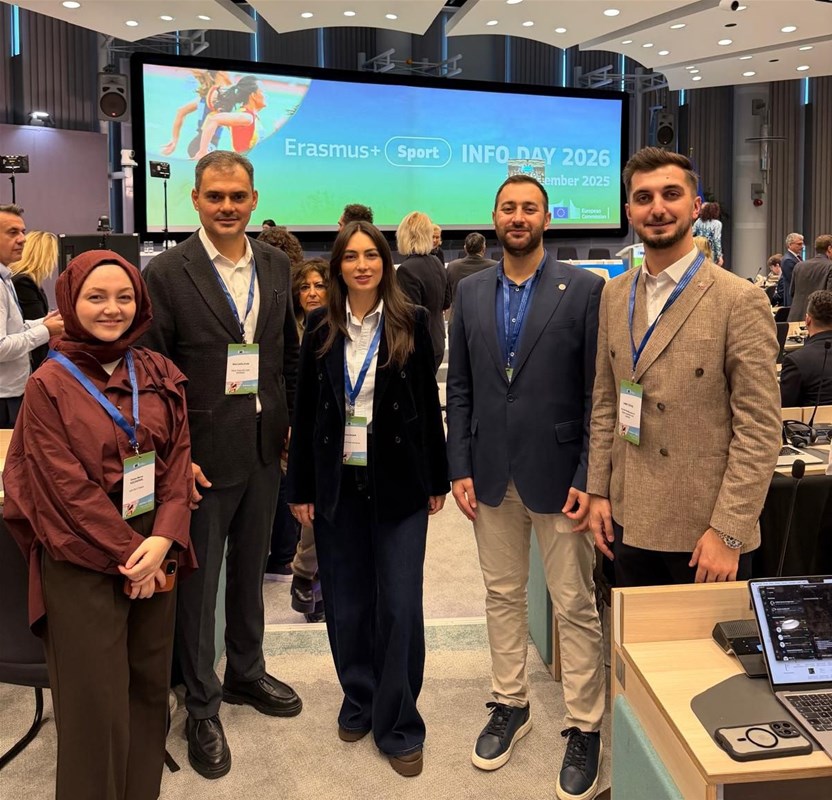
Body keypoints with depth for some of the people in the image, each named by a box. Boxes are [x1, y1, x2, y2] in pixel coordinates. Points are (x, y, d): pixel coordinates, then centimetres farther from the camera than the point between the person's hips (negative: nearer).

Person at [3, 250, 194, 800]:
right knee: (97, 698, 2)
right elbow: (65, 484, -10)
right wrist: (125, 551, -13)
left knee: (150, 685, 13)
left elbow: (178, 459, 2)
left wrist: (163, 539, -12)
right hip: (83, 561, -4)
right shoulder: (50, 384, -6)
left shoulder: (161, 375, 5)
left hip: (155, 552, 4)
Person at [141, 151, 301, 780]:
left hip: (265, 448, 5)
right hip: (203, 455, -5)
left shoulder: (276, 265, 5)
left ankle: (246, 673, 41)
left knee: (251, 568, 20)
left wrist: (291, 423, 7)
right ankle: (202, 706, 27)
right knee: (198, 581, 8)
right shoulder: (167, 273, -11)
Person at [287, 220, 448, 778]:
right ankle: (359, 703, 30)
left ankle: (398, 725, 16)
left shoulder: (412, 323, -1)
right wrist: (302, 487, 2)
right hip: (337, 483, 2)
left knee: (399, 604, 1)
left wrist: (437, 479, 1)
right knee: (346, 601, 11)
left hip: (398, 482, -2)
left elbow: (429, 404, 1)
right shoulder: (321, 326, 3)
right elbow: (305, 409, 4)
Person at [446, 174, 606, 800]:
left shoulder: (583, 289, -5)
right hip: (491, 474, 4)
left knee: (576, 607, 5)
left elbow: (597, 392, -6)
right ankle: (511, 706, 33)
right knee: (503, 597, 16)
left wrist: (589, 479, -11)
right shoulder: (470, 292, 6)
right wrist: (460, 468, 1)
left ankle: (584, 728, 20)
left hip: (558, 474, -3)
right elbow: (459, 389, 7)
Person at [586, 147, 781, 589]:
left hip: (704, 532, -5)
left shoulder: (740, 300, -12)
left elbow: (759, 430, -13)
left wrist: (728, 531, -15)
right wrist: (598, 490, 6)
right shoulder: (614, 295, 6)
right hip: (630, 522, 5)